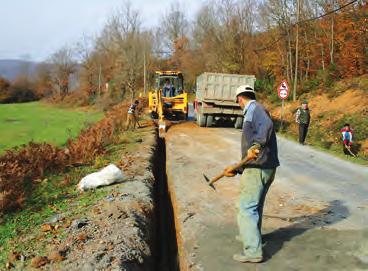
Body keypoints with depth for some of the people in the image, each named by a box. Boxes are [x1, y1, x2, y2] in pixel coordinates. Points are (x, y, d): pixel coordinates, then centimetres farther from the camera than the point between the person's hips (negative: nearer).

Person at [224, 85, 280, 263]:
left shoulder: (254, 109, -8)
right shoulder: (253, 114, 21)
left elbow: (267, 125, -33)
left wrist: (256, 145, -47)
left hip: (258, 168, -10)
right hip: (265, 167, 10)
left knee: (247, 208, -4)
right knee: (255, 205, 26)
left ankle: (253, 251, 1)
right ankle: (250, 234, 45)